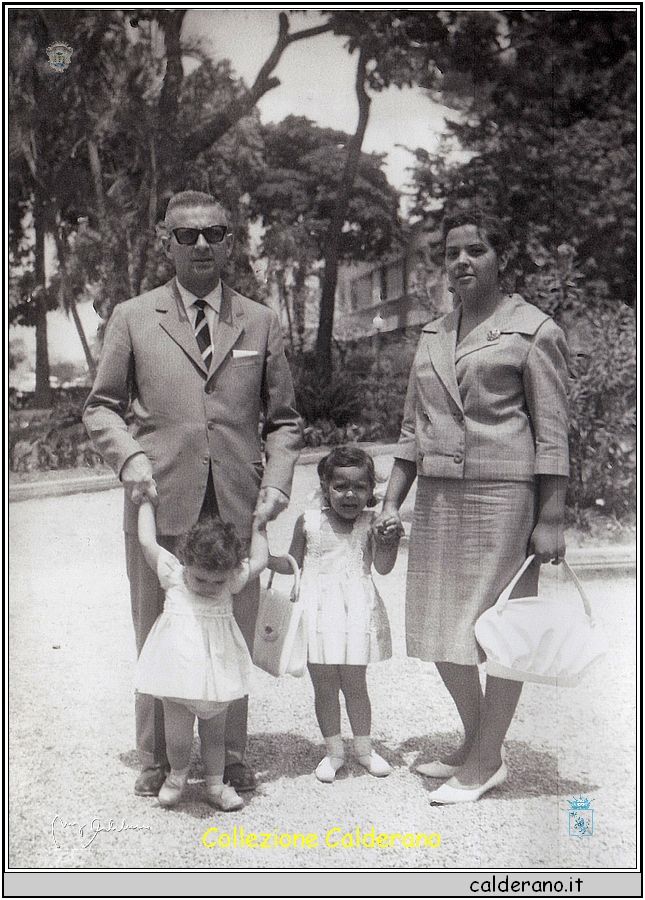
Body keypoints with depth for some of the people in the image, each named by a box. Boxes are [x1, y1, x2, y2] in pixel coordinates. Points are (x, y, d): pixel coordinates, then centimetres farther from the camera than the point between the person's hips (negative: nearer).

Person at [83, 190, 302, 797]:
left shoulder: (260, 323, 11)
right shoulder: (132, 318, 8)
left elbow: (282, 420, 13)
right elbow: (101, 408, 10)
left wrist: (275, 484, -1)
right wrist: (130, 457, -8)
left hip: (238, 509, 1)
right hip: (159, 504, -1)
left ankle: (229, 759, 27)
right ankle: (156, 762, 26)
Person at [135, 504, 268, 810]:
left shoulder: (232, 579, -2)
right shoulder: (173, 576, -7)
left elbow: (258, 561, 7)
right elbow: (147, 542, -5)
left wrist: (258, 524, 11)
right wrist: (146, 501, 4)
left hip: (217, 670, 2)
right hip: (179, 666, -2)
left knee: (214, 732, 15)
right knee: (178, 737, 1)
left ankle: (215, 784, 36)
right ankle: (177, 774, 33)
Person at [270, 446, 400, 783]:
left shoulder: (370, 523, -3)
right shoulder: (309, 522, 0)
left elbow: (383, 567, -7)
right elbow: (292, 564, 9)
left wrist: (389, 537, -22)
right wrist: (263, 556, -6)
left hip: (356, 613, -1)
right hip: (317, 612, 1)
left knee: (354, 682, 9)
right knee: (324, 686, 7)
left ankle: (364, 746, 29)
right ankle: (333, 750, 25)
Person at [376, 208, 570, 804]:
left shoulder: (533, 330, -2)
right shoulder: (432, 335, 16)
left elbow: (552, 433, -5)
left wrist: (551, 520, -10)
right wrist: (392, 503, 13)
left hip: (504, 494, -6)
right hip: (437, 496, 6)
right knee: (439, 632, 10)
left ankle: (486, 762, 19)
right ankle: (476, 743, 31)